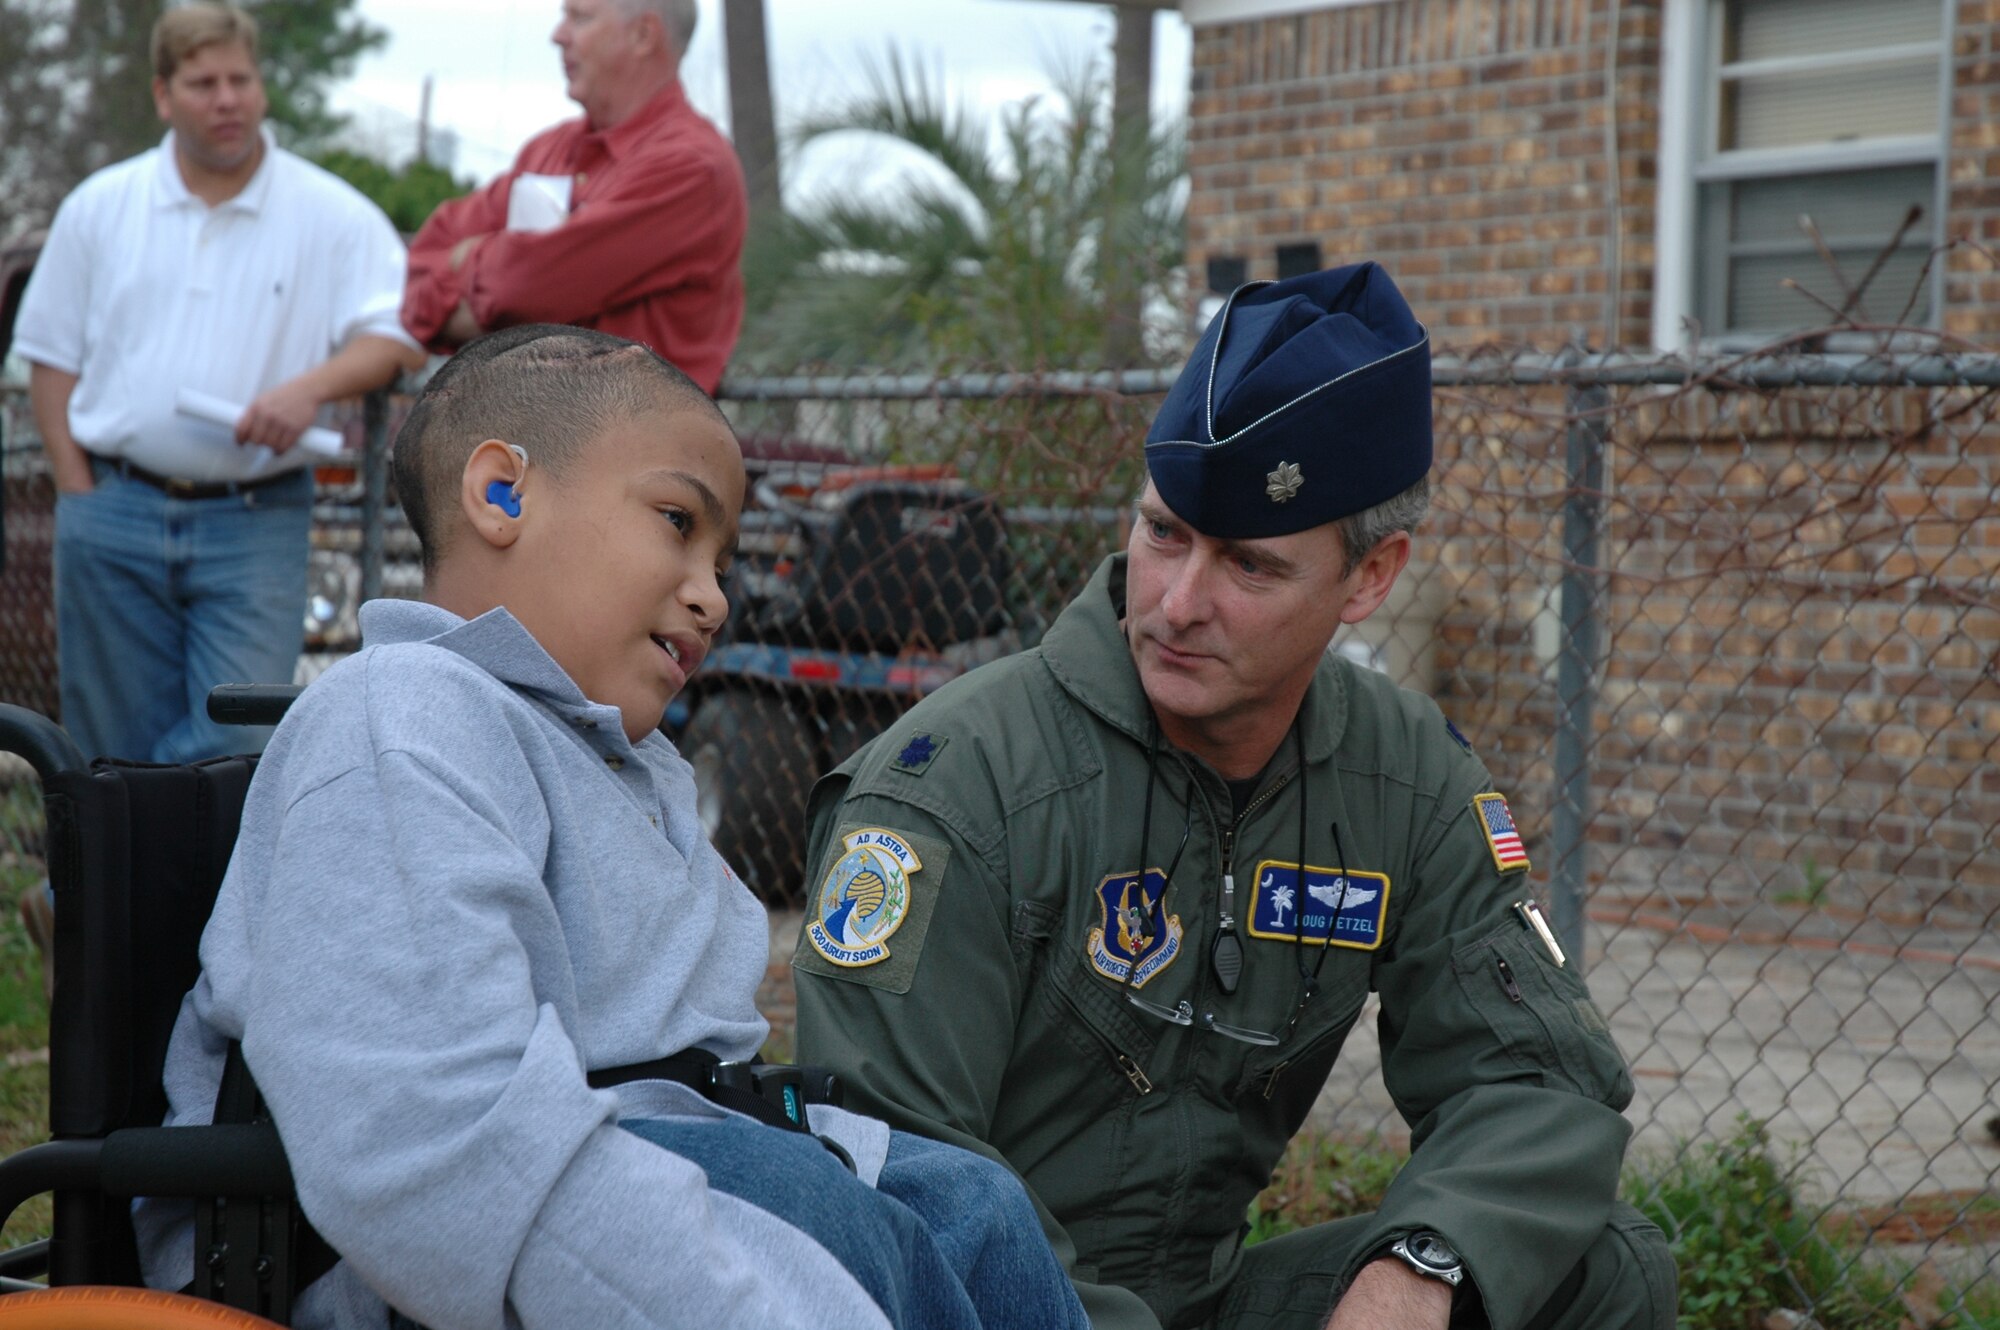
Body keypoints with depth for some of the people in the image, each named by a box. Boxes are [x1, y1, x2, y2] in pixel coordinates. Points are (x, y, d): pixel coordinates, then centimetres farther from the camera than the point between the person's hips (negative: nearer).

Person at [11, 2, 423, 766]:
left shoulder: (334, 216, 2)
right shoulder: (100, 207, 9)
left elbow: (398, 338, -3)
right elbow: (52, 359, 11)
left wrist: (312, 387, -21)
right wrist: (79, 492, 2)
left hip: (254, 521, -2)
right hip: (113, 513, 2)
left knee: (241, 738, -12)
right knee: (115, 750, 6)